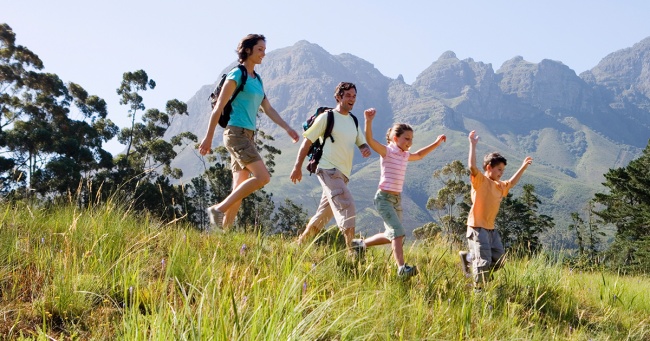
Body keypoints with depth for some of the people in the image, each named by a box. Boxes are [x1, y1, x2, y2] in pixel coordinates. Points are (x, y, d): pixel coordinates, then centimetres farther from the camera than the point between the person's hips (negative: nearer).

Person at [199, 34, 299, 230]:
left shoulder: (256, 80, 18)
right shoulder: (237, 75, -6)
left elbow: (268, 109, 19)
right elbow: (219, 107, -8)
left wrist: (287, 128, 9)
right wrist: (208, 137, -10)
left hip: (248, 136, 8)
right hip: (236, 133, -8)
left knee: (239, 189, 4)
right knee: (263, 177, -18)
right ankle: (219, 209, -13)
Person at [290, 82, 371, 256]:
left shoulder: (353, 121, 16)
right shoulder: (327, 117, -5)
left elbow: (362, 143, 21)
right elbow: (307, 141, -4)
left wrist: (366, 149, -5)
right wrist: (297, 167, -9)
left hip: (343, 174, 8)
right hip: (328, 169, -8)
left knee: (325, 213, 14)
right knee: (346, 205, -21)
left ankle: (301, 242, 27)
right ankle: (352, 246, -23)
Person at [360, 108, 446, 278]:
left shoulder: (405, 155, 13)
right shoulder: (387, 151, -10)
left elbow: (419, 155, 34)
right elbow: (370, 140, -26)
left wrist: (436, 143, 33)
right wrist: (369, 121, -40)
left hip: (397, 199, 8)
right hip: (384, 198, -8)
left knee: (392, 235, 13)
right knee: (398, 232, -18)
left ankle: (362, 244, 32)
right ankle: (401, 268, -19)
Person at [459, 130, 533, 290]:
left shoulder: (499, 186, 17)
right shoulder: (480, 180, -8)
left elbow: (511, 183, 37)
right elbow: (472, 166, -26)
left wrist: (523, 167, 38)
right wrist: (473, 144, -25)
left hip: (491, 228, 9)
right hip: (477, 227, -9)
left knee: (499, 260, 12)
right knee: (484, 261, -12)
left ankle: (468, 257, 26)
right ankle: (479, 289, -2)